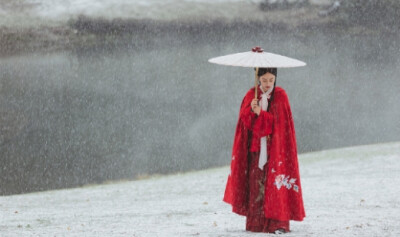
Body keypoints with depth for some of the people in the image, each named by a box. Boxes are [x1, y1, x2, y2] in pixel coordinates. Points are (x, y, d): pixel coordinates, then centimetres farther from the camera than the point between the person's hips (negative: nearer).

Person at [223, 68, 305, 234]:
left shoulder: (280, 96, -2)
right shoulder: (251, 95, 7)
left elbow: (280, 121, -11)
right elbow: (244, 120, 0)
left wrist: (261, 113, -22)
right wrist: (251, 110, -20)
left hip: (274, 147, -3)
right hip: (255, 146, 3)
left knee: (275, 182, -10)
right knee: (256, 183, 0)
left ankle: (279, 223, -11)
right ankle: (256, 223, 4)